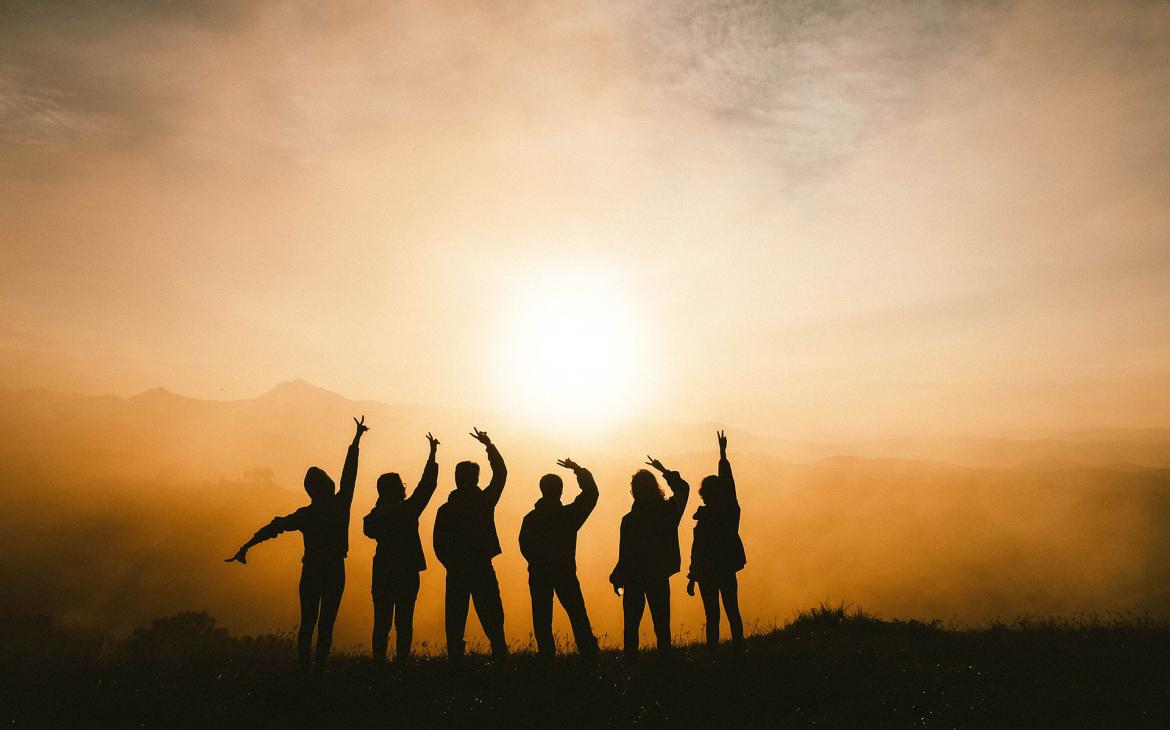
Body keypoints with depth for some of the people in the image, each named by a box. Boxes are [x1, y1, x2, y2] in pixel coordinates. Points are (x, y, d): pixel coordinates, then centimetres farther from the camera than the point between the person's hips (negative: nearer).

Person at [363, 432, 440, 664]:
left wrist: (382, 501, 13)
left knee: (382, 622, 8)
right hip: (407, 574, -3)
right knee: (404, 622, 4)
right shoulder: (408, 510, -11)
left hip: (383, 575, 3)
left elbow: (369, 530, 20)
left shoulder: (376, 515, -2)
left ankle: (379, 662, 6)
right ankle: (401, 661, 1)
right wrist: (432, 454, 2)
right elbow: (427, 483, -5)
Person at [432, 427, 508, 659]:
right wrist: (489, 445, 16)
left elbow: (439, 545, -1)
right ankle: (500, 656, -1)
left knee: (455, 624, 7)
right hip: (482, 571, -1)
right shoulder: (484, 501, -4)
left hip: (456, 573, 1)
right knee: (493, 622, 5)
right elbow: (500, 473, 9)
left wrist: (452, 565, 12)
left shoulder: (445, 510, -1)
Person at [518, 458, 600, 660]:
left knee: (542, 617, 7)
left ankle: (546, 655, 6)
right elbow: (591, 493, 1)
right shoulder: (569, 514, -8)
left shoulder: (530, 518, -4)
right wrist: (578, 469, 7)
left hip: (539, 575, 1)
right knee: (577, 614, 6)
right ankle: (589, 653, 5)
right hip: (565, 573, -1)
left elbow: (525, 547, 1)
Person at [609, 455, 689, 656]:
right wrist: (665, 471, 23)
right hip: (660, 578, 3)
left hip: (635, 579, -3)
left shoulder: (629, 520, -17)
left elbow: (625, 556, -13)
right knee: (662, 625, 11)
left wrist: (617, 579, 0)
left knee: (631, 626, 8)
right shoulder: (669, 511, -5)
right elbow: (683, 488, 16)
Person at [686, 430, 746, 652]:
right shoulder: (731, 510, -3)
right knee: (733, 613, 13)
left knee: (712, 617, 1)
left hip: (708, 573, -5)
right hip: (728, 570, 5)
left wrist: (692, 578, -9)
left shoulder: (705, 519, -17)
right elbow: (728, 480, 9)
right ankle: (738, 650, 18)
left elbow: (697, 551, -15)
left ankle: (712, 652, 4)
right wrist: (723, 452, 18)